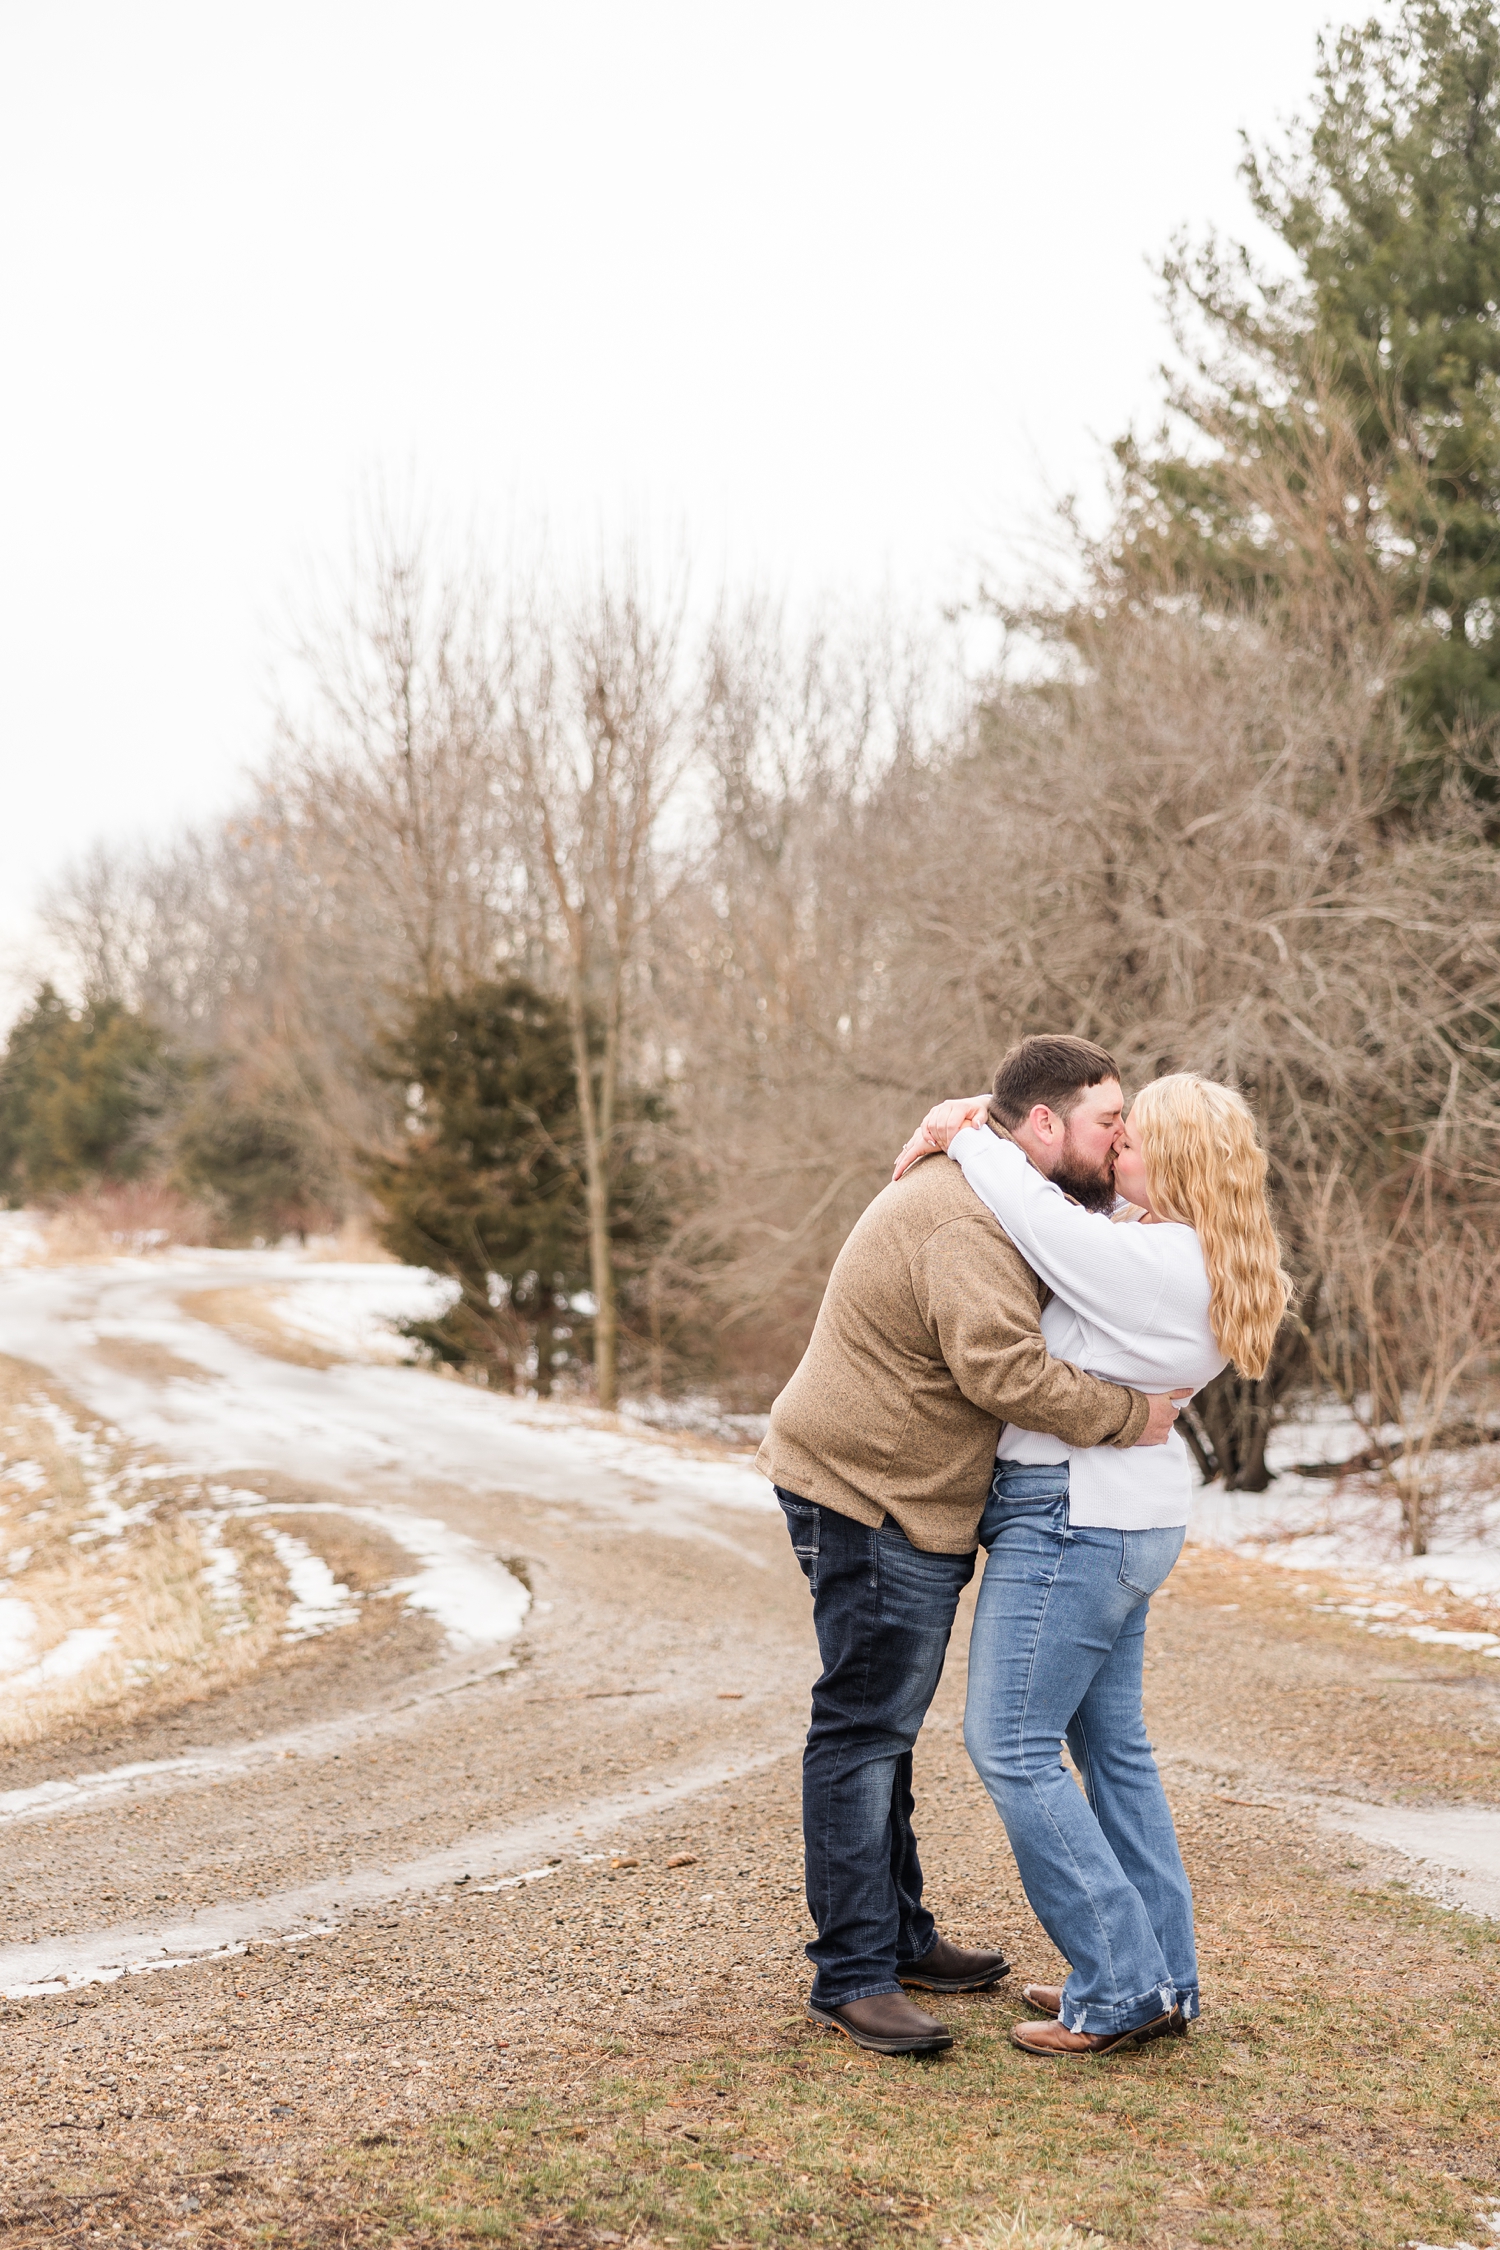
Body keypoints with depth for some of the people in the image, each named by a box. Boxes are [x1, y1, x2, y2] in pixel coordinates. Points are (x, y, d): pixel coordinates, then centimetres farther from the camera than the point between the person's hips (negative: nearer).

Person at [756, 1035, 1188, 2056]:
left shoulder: (974, 1192, 15)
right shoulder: (970, 1221, -21)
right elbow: (1002, 1368, -32)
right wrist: (1129, 1415, -22)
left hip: (899, 1501, 11)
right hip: (873, 1500, -11)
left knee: (882, 1726, 18)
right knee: (863, 1731, -5)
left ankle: (898, 1938, 31)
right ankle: (853, 1974, 2)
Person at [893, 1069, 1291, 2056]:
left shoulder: (1151, 1263, -22)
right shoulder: (1199, 1266, 7)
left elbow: (1038, 1222, -18)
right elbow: (1068, 1230, 10)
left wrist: (968, 1136, 0)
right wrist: (988, 1136, -2)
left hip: (1071, 1519, -10)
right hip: (1133, 1520, 10)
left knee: (1012, 1748, -4)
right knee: (1112, 1745, 16)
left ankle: (1119, 1987, 0)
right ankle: (1164, 1977, 22)